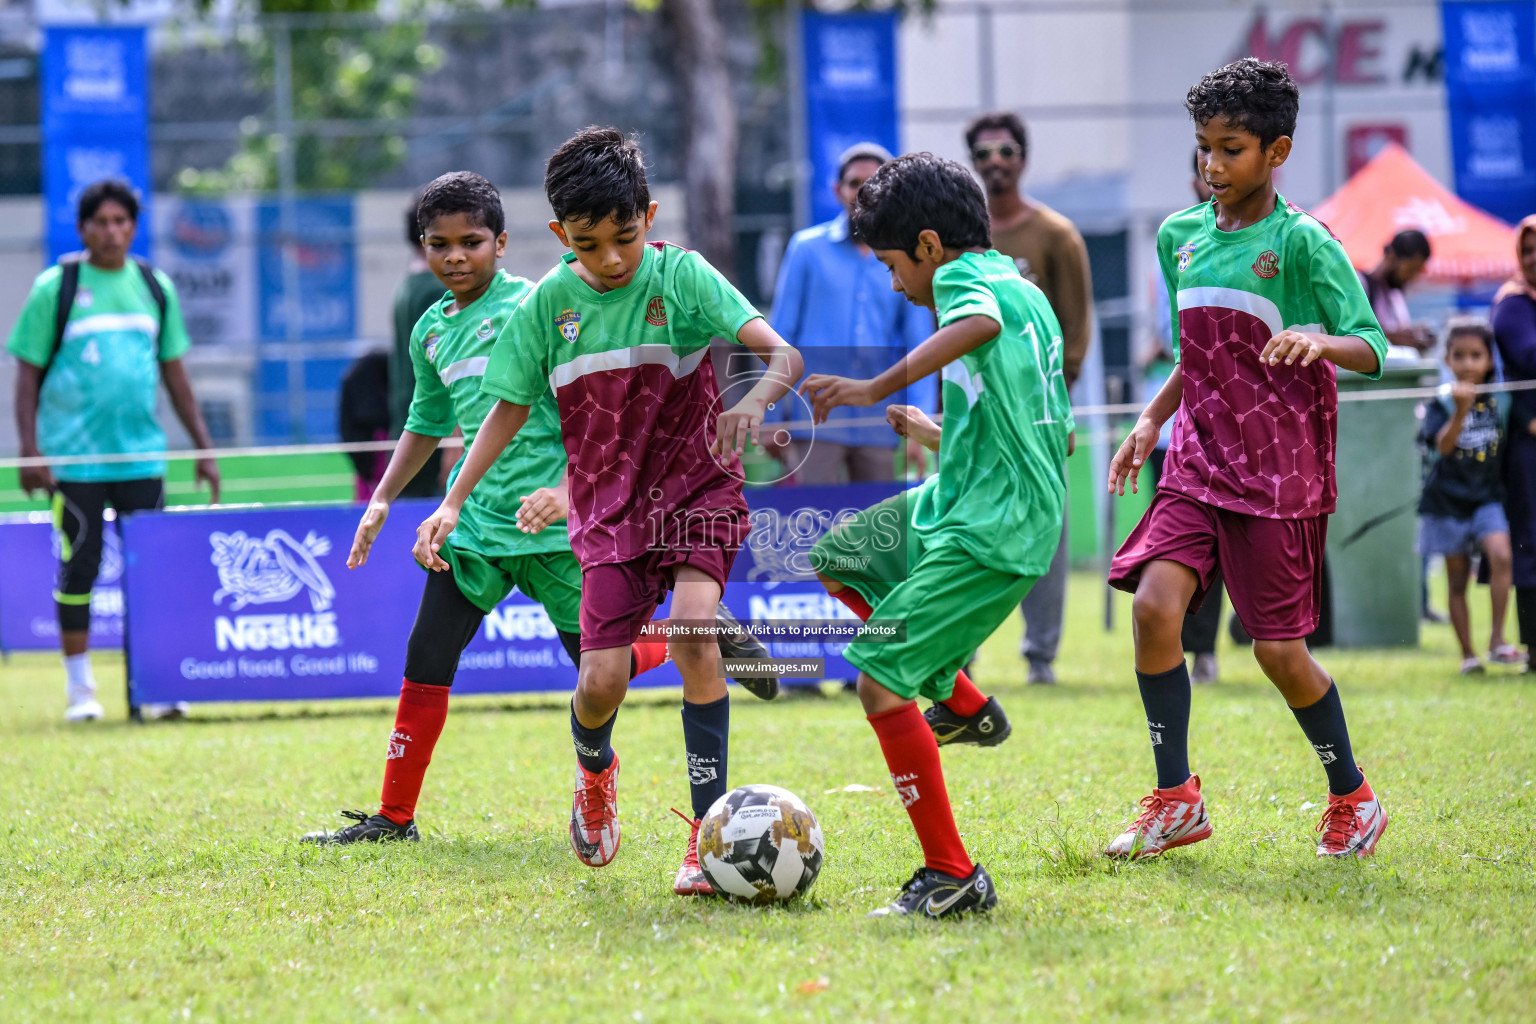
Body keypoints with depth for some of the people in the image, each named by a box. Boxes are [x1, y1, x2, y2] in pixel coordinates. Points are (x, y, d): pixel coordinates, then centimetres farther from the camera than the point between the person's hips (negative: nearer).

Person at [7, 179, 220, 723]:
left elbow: (174, 373, 16)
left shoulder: (156, 288, 9)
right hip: (74, 458, -3)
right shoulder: (55, 288, -2)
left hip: (141, 454, 3)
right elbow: (28, 373, -1)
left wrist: (203, 448, 13)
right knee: (78, 568, -1)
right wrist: (30, 450, -10)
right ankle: (79, 689, 8)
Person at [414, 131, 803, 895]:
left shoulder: (682, 277, -10)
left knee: (692, 627, -28)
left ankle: (708, 828, -21)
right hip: (610, 508, 2)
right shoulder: (548, 303, -1)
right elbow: (511, 409, 10)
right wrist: (453, 503, 1)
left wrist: (757, 398, -41)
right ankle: (594, 773, 29)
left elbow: (783, 355, -19)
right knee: (601, 681, -10)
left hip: (696, 488, -2)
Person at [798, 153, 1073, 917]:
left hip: (987, 531, -10)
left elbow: (978, 323, -37)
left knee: (878, 681, -12)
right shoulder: (1026, 294, 17)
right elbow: (1056, 433, 25)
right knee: (838, 560, 25)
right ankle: (962, 704, 25)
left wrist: (879, 387, -43)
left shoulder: (962, 276, -10)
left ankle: (952, 878, -10)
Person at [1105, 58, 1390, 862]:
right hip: (1198, 463, 5)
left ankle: (1352, 798, 21)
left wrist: (1318, 341, -31)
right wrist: (1152, 420, 12)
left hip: (1277, 472, -5)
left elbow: (1372, 349, -11)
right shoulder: (1180, 236, 10)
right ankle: (1176, 801, -6)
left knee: (1278, 650, -2)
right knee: (1154, 602, -16)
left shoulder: (1301, 244, -8)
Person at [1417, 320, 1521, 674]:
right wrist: (1460, 411, -36)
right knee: (1457, 581, 6)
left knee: (1500, 554, -24)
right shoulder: (1441, 404, -7)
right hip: (1448, 500, -1)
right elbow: (1443, 445, -22)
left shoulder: (1497, 400, 2)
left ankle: (1497, 640, -20)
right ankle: (1467, 655, 17)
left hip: (1487, 498, 1)